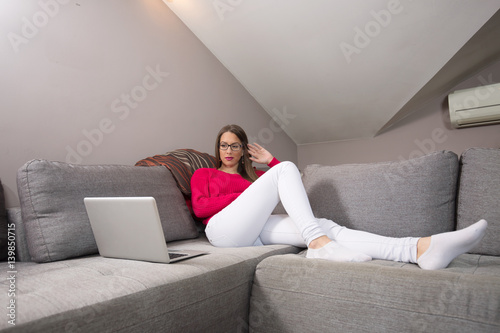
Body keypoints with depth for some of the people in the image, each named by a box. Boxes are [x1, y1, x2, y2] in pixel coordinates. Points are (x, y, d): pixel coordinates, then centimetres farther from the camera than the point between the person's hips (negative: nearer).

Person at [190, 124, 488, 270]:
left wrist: (270, 160, 20)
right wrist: (243, 195, -4)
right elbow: (199, 207, 1)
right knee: (286, 168, -17)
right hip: (224, 229, -4)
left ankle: (420, 249, -32)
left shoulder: (252, 175, 33)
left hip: (255, 230, 5)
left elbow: (293, 183, 29)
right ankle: (318, 244, -30)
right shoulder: (203, 174, 22)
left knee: (326, 226, -18)